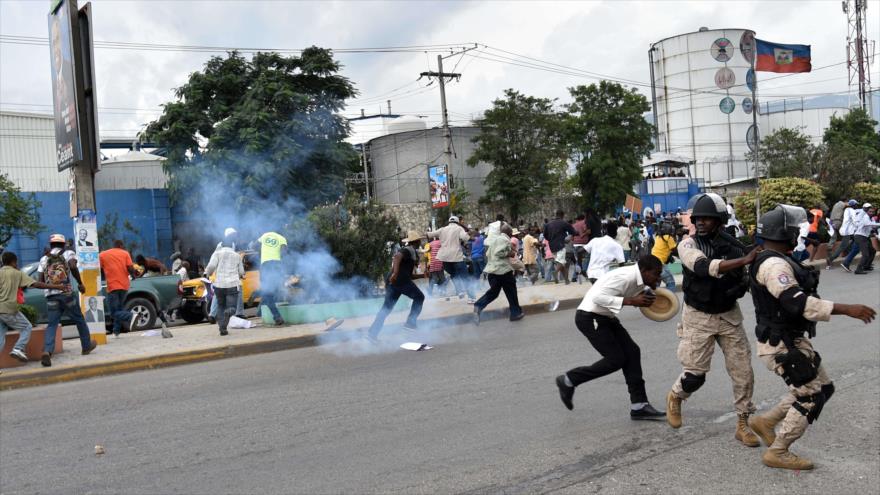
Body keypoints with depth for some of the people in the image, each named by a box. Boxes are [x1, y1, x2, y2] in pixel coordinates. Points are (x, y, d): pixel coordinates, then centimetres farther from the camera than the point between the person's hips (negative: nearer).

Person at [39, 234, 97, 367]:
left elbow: (41, 281, 8)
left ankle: (47, 351, -21)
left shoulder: (44, 259, 14)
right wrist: (80, 283, -8)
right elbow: (73, 267, -17)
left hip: (51, 296, 2)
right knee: (79, 320, 16)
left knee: (52, 324, 0)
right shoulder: (68, 254, 5)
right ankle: (87, 346, 29)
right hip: (67, 294, -2)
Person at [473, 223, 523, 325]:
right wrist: (510, 254, -11)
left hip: (491, 270, 8)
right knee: (511, 292, 7)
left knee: (493, 292, 11)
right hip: (503, 270, -8)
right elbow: (499, 253, -23)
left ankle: (479, 306, -12)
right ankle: (515, 313, 15)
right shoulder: (505, 240, -12)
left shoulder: (493, 238, 15)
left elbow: (488, 253, 20)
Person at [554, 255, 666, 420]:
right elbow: (598, 297, -33)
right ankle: (568, 380, 6)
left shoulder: (639, 280, 4)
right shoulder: (625, 277, -26)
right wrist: (630, 300, -34)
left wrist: (644, 298, -5)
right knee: (616, 359, -9)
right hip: (589, 317, -10)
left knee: (632, 352, 1)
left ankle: (639, 406, 6)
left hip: (605, 317, 10)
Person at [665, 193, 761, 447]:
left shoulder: (733, 245, -1)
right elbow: (704, 267, -32)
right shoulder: (688, 244, -13)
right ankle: (675, 397, 33)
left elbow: (744, 279, 14)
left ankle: (743, 424, 19)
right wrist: (744, 260, -38)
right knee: (695, 374, 0)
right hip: (699, 317, -3)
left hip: (729, 315, 4)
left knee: (743, 371, 3)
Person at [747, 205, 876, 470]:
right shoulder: (774, 264, -22)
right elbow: (796, 302, -33)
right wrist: (847, 309, -33)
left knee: (822, 387, 17)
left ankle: (765, 421, 23)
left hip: (792, 340, 11)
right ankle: (777, 453, 10)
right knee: (811, 397, -1)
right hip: (782, 345, -11)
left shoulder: (774, 261, 12)